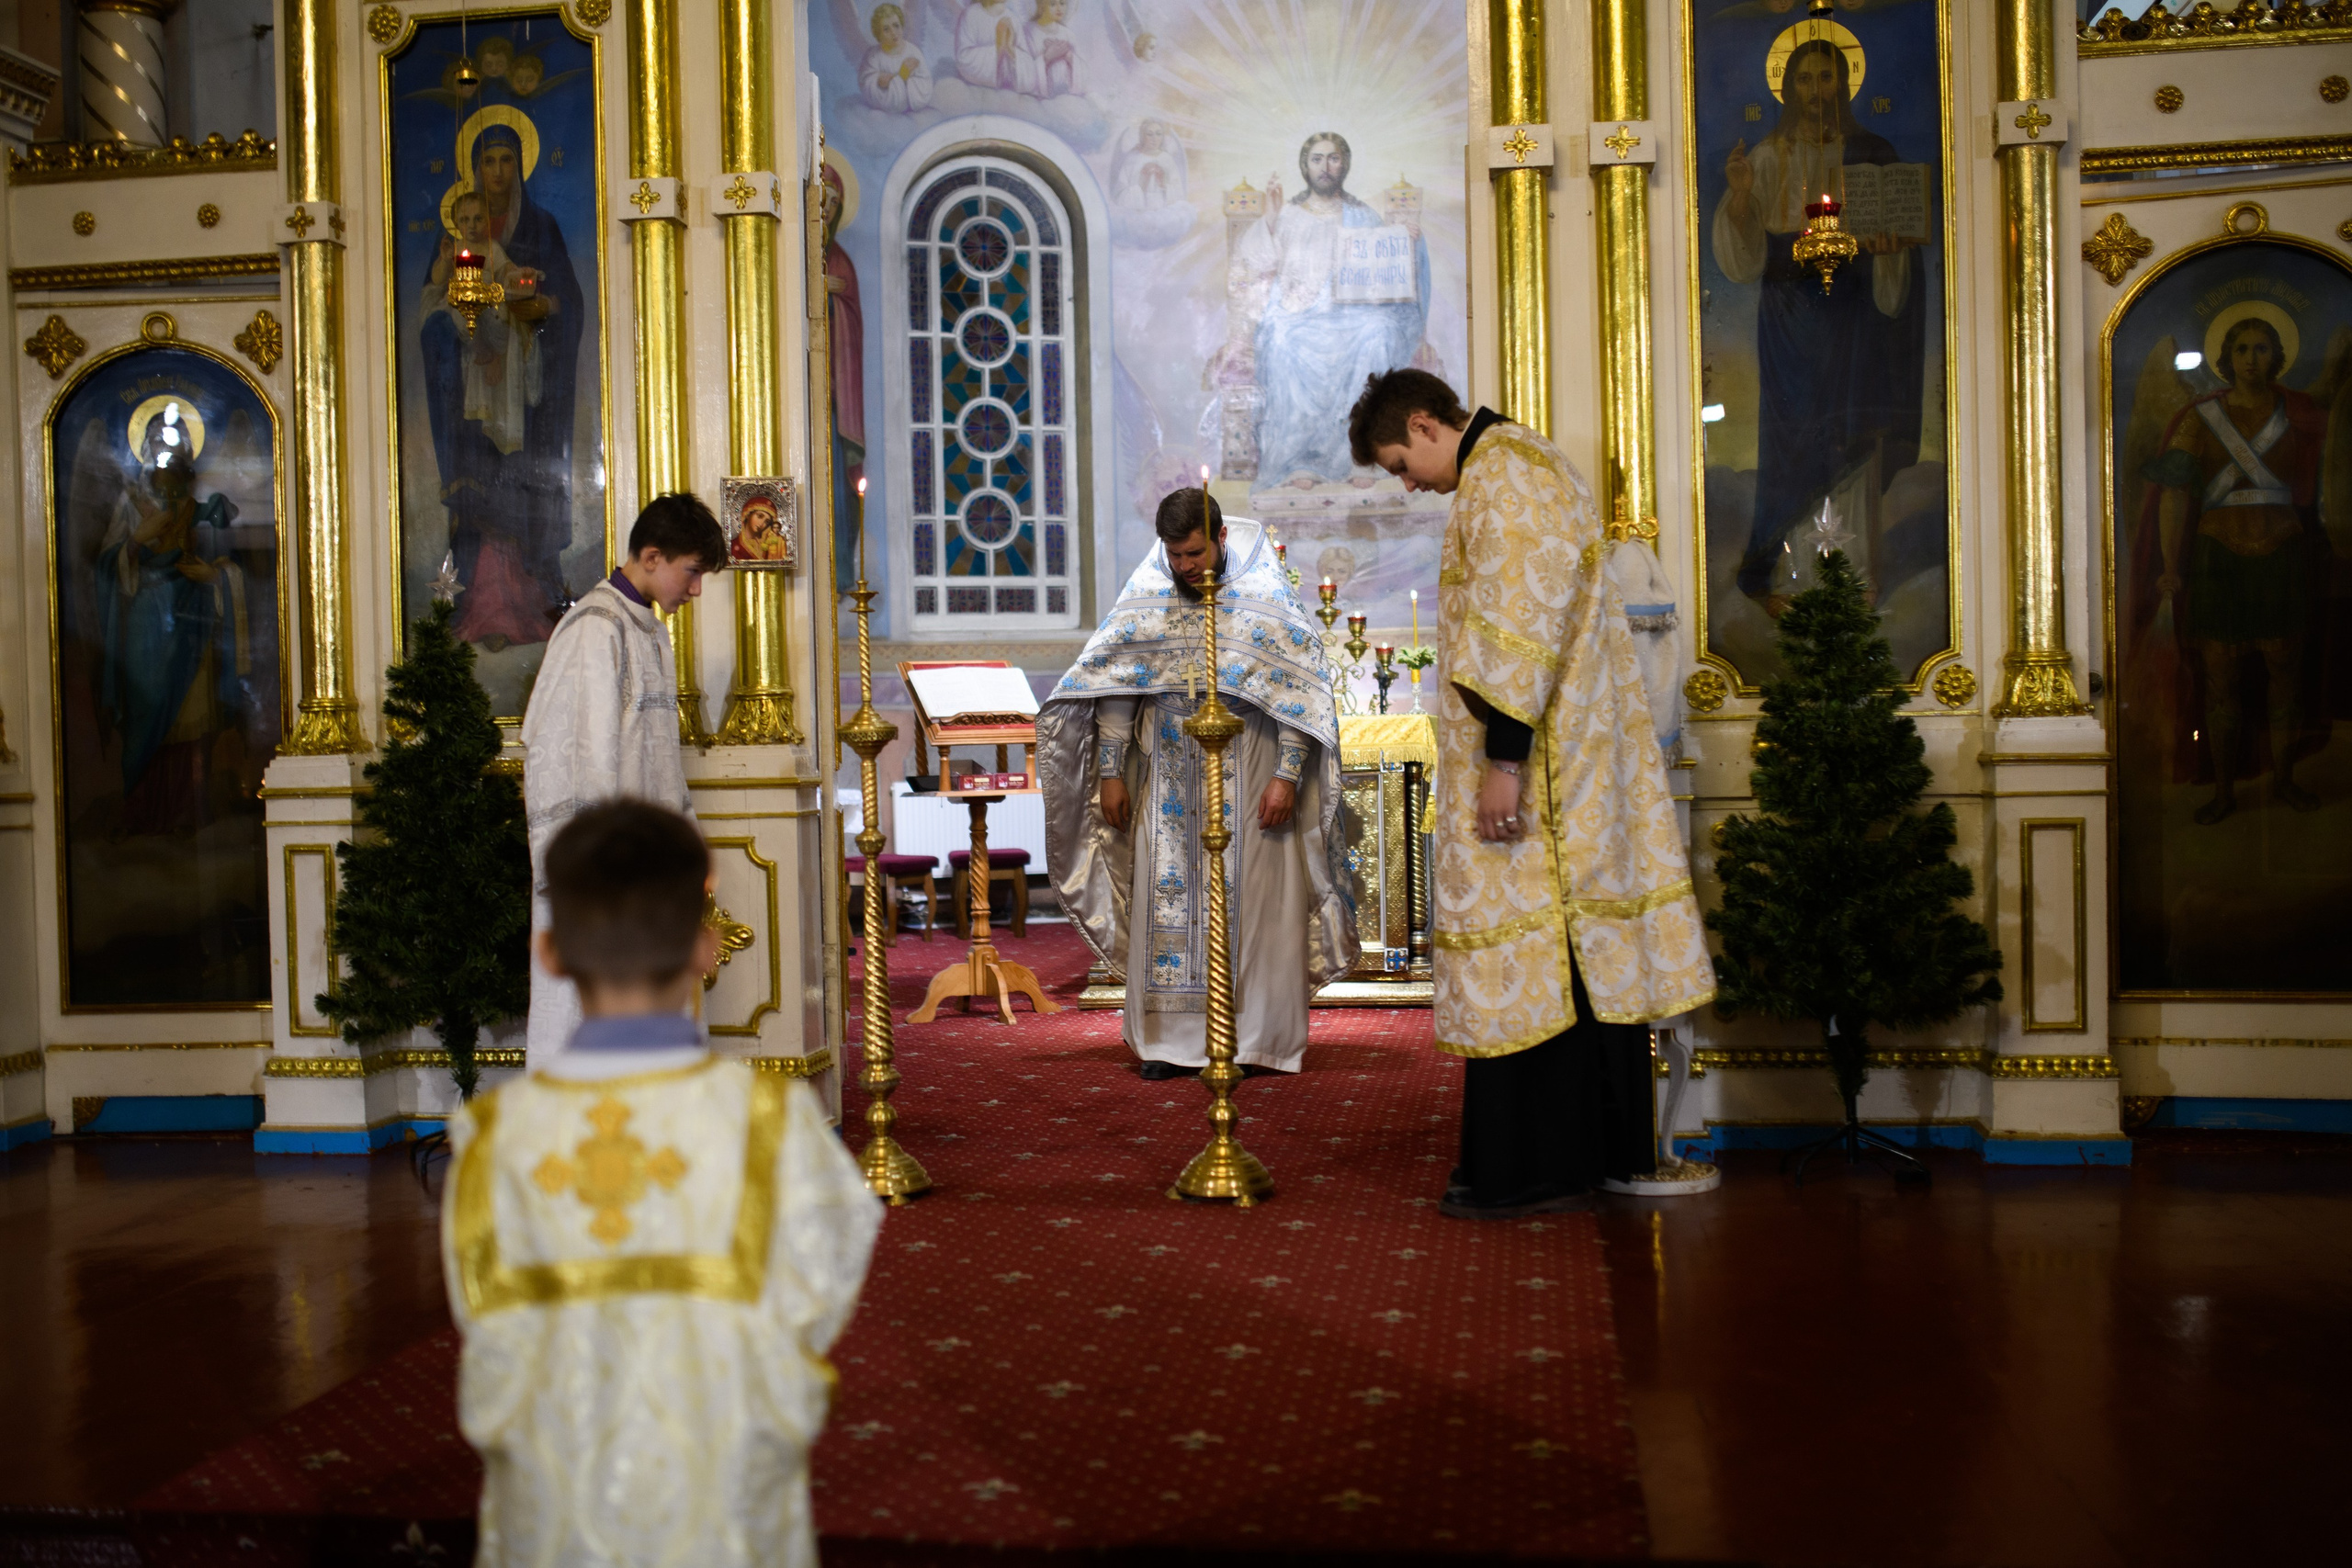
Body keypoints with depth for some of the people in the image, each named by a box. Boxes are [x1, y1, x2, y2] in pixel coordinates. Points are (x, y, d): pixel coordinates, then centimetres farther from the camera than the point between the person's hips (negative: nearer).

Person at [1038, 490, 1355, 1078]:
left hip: (1248, 782, -2)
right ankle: (1172, 1039, 10)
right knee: (1165, 900, 2)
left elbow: (1299, 689, -6)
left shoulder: (1265, 593, -5)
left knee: (1249, 903, 0)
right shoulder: (1145, 595, 2)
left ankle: (1257, 1039, 9)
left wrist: (1287, 775, -12)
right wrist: (1110, 771, 1)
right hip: (1168, 783, 3)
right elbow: (1115, 687, 5)